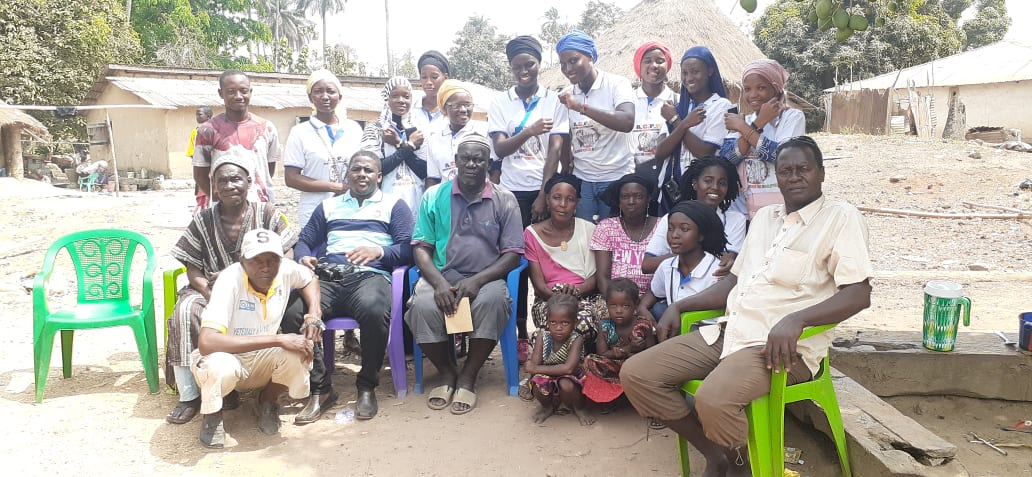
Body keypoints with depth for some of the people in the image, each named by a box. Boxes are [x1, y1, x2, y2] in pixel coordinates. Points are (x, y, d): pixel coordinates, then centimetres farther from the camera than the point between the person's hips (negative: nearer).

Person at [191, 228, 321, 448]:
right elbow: (206, 342, -42)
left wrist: (314, 314, -11)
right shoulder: (230, 279, -30)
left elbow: (310, 279, 10)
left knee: (298, 350, -28)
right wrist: (277, 339, -41)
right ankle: (212, 414, -2)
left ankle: (267, 402, 5)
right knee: (221, 365, -39)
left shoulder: (286, 269, -16)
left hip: (261, 361, 4)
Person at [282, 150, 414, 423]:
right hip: (328, 278, 3)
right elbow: (304, 241, 23)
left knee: (373, 310, -39)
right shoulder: (328, 206, 31)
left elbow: (407, 247, 5)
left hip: (370, 275, -3)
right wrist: (304, 258, 0)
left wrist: (379, 251, -13)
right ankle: (320, 389, -14)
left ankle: (367, 388, -17)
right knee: (292, 313, -29)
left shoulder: (394, 205, 19)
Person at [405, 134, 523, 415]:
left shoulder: (505, 201, 3)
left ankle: (468, 377, -12)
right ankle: (447, 373, -2)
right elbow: (421, 247, 2)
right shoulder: (433, 196, 6)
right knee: (423, 306, -32)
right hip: (441, 276, 1)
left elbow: (513, 254, -2)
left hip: (484, 278, -1)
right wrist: (439, 282, -17)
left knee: (493, 301, -35)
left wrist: (477, 280, -17)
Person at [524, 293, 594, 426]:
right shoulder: (542, 337, -12)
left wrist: (537, 368, -32)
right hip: (548, 380, 3)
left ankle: (579, 408, 0)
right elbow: (534, 364, -15)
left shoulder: (576, 339, -22)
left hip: (571, 380, -3)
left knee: (566, 385, -35)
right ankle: (548, 407, 6)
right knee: (537, 383, -29)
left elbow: (568, 368, -33)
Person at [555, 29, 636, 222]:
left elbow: (627, 123, -23)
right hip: (581, 181, 4)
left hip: (616, 179, -4)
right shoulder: (566, 96, 8)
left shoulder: (616, 83, -6)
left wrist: (581, 107, -26)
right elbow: (565, 142, 13)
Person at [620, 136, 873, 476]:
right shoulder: (764, 216, 20)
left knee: (714, 399, -36)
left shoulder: (841, 218, -3)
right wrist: (679, 307, 13)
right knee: (636, 374, -6)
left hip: (783, 345, -7)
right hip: (728, 333, 8)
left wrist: (795, 320, -28)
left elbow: (859, 294, -12)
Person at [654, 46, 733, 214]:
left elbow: (705, 152, -15)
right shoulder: (679, 106, 12)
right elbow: (660, 152, 0)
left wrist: (675, 121, -7)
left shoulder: (721, 106, -4)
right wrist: (683, 124, -15)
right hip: (669, 187, 5)